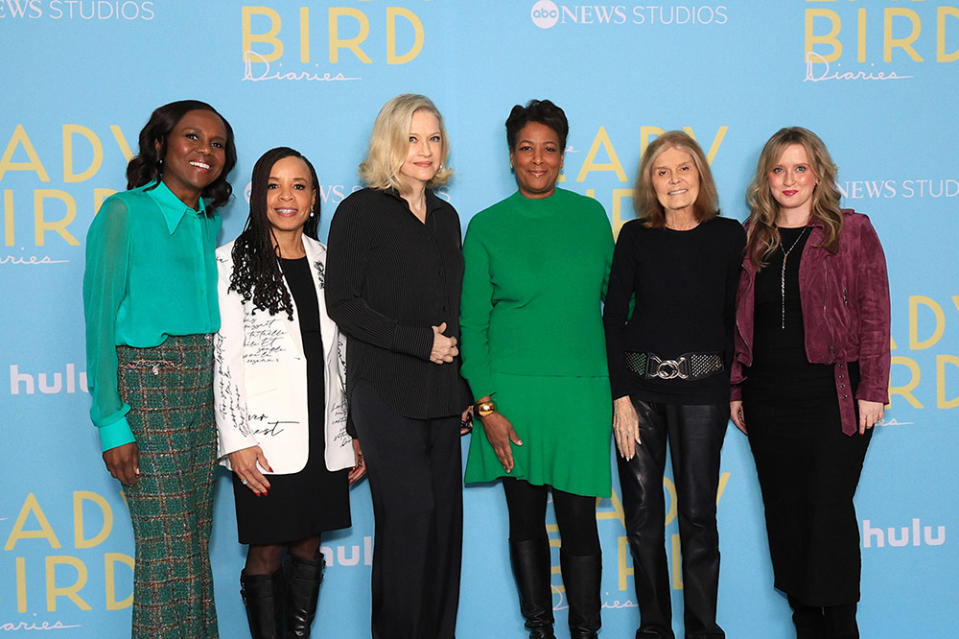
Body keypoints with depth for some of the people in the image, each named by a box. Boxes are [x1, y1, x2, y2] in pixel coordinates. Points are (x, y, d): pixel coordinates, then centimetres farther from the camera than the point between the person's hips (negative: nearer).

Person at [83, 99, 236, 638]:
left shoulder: (211, 222, 14)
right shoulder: (125, 212, -5)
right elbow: (101, 319, -8)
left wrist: (224, 399, 11)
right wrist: (112, 421, -13)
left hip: (207, 386, 6)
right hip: (147, 382, -6)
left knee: (197, 545, 9)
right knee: (167, 548, -5)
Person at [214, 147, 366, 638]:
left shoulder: (326, 262, 10)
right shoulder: (233, 261, -3)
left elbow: (343, 352, 12)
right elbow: (223, 356, -7)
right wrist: (236, 440, -13)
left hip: (324, 437, 4)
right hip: (266, 437, -4)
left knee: (308, 547, 11)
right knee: (266, 552, 2)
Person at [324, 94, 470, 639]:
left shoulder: (446, 216, 16)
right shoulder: (362, 211, -3)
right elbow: (343, 304, -9)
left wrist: (465, 388, 13)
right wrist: (420, 343, -12)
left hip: (441, 391, 6)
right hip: (386, 390, -6)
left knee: (444, 516, 5)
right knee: (409, 513, -9)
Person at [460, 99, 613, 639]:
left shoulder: (591, 215, 7)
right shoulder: (487, 226, 2)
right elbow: (472, 322, 1)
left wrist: (624, 385, 10)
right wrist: (487, 406, -7)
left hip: (582, 391, 1)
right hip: (513, 391, 0)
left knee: (579, 522, 0)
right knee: (526, 519, 8)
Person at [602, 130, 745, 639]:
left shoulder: (728, 235, 4)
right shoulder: (635, 236, 3)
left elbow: (734, 317, 7)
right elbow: (613, 316, 1)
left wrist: (732, 387, 4)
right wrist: (621, 396, -6)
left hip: (701, 387, -1)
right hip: (640, 383, 1)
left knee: (697, 513, 1)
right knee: (642, 515, 4)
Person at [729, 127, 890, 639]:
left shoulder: (851, 231, 0)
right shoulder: (751, 240, 11)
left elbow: (874, 314, -4)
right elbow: (737, 320, 12)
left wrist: (872, 390, -9)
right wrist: (735, 389, 7)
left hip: (832, 393, -4)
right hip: (768, 396, 4)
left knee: (830, 507, -5)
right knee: (784, 510, 7)